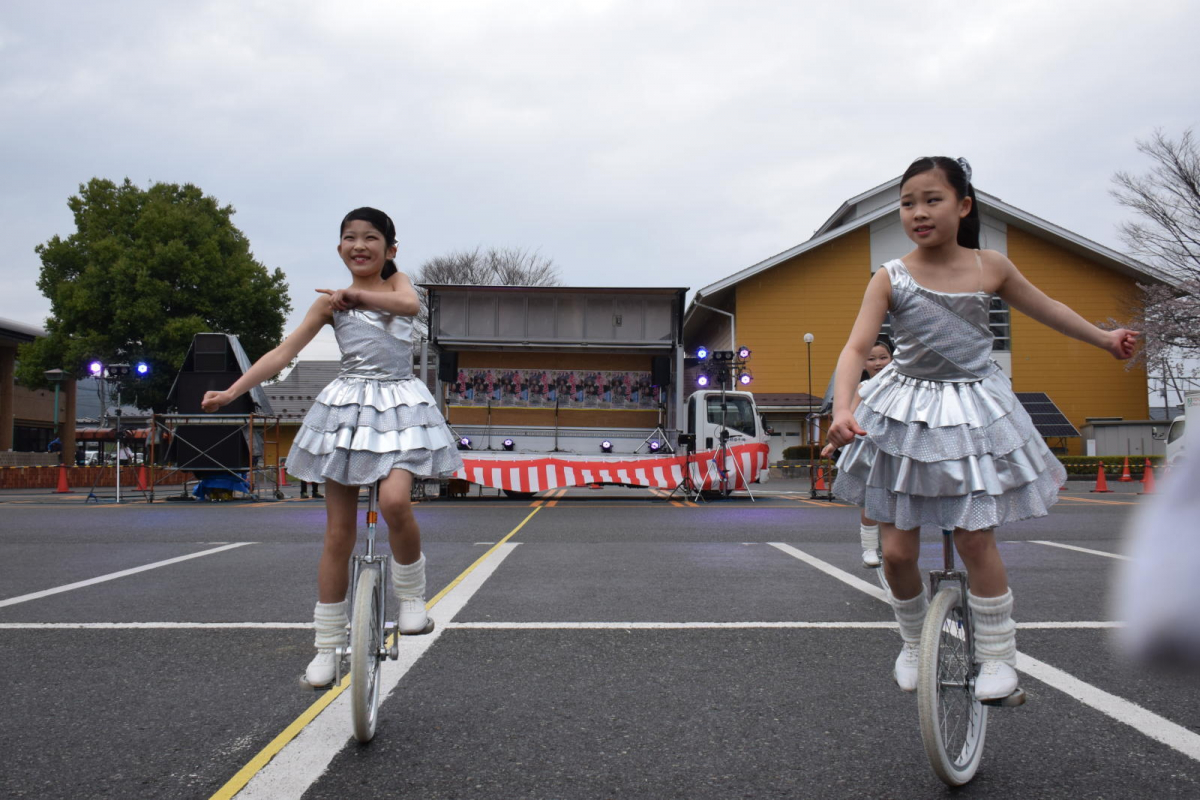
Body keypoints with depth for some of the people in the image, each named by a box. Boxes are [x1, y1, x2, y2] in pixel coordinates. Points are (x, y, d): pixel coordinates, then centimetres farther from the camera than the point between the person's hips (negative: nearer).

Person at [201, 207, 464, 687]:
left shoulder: (397, 282, 10)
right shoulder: (330, 301, 8)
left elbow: (410, 305, -14)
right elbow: (285, 352, 2)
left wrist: (357, 294, -14)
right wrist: (231, 392, -7)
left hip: (400, 406, -1)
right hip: (347, 408, 1)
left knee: (395, 502, -29)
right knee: (338, 534, 3)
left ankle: (411, 595, -3)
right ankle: (328, 647, 14)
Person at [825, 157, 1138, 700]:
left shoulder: (990, 268, -1)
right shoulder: (890, 279, -8)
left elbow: (1045, 309, 17)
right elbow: (856, 348, -17)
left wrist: (1105, 338, 29)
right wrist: (842, 410, -34)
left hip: (974, 412, 1)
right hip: (905, 415, 0)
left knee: (975, 539, -4)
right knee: (897, 549, 0)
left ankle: (997, 655, 16)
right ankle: (914, 643, 27)